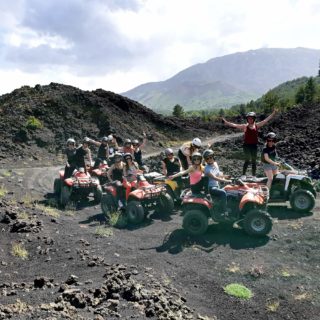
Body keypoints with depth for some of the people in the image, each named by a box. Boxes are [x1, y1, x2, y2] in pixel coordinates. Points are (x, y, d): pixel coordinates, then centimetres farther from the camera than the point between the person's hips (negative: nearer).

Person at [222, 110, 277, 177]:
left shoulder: (257, 125, 5)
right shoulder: (245, 126, -2)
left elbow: (266, 120, 9)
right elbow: (235, 125, -9)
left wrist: (273, 113, 8)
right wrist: (226, 122, -19)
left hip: (254, 145, 3)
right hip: (247, 145, -3)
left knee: (254, 161, 9)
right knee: (247, 161, -3)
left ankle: (254, 175, 16)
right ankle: (243, 175, 3)